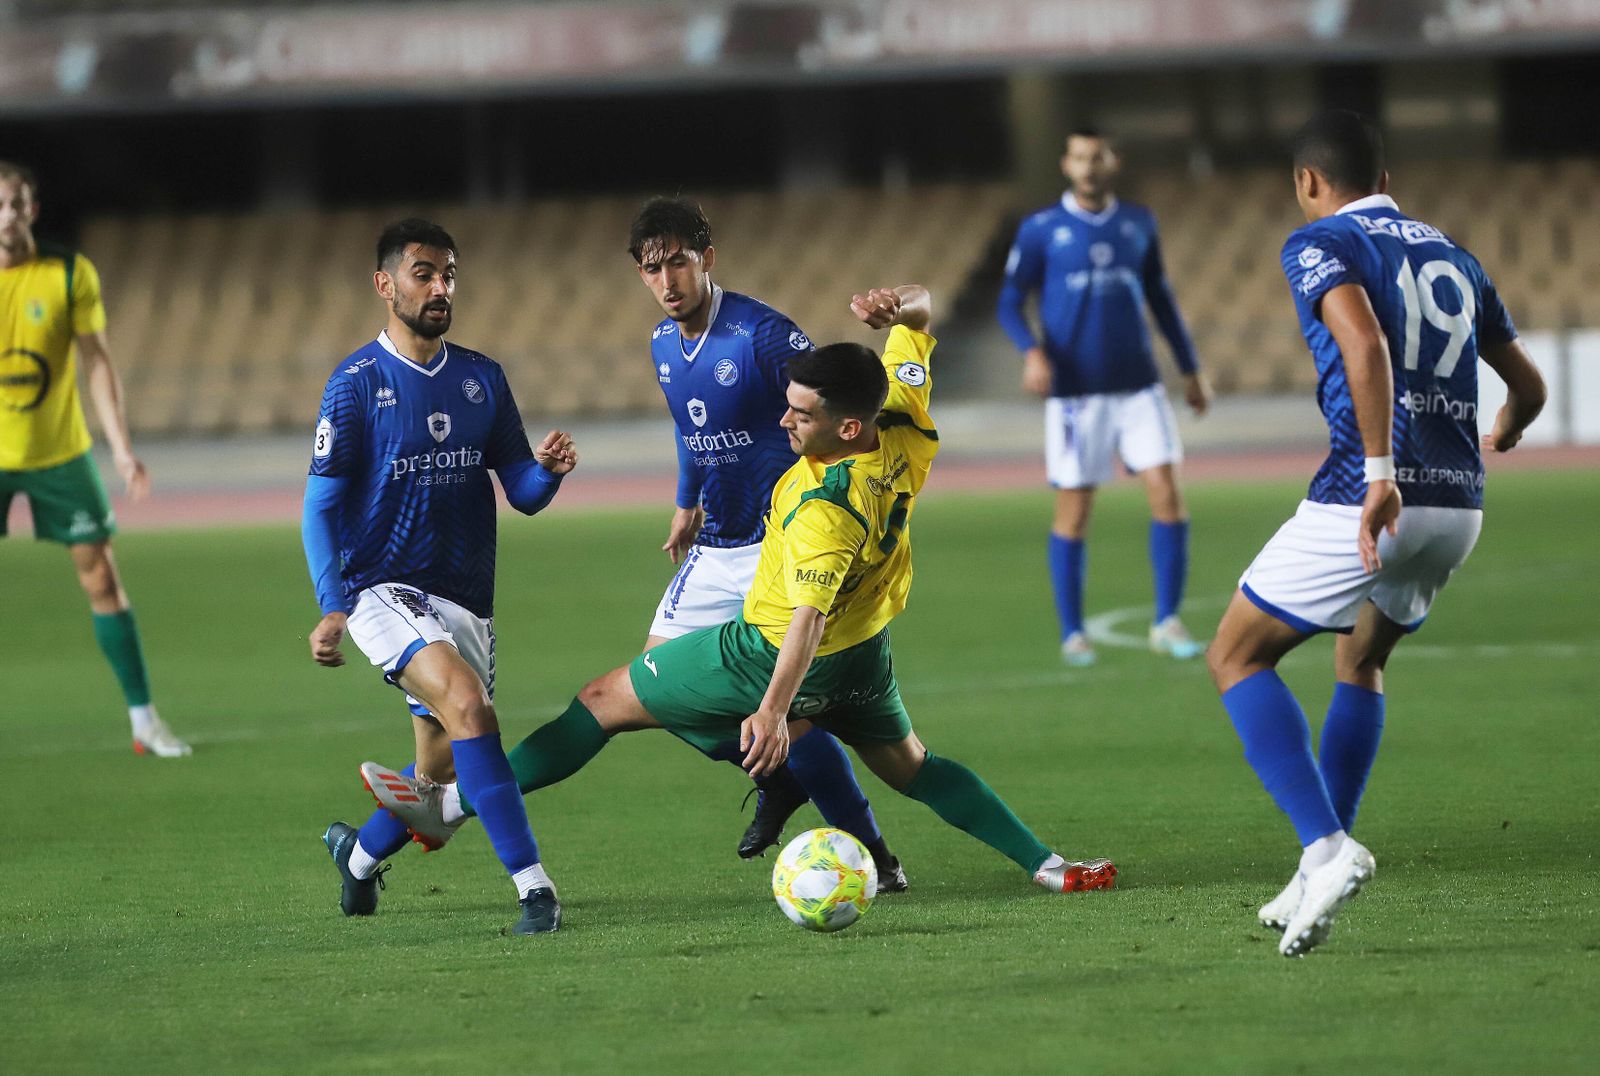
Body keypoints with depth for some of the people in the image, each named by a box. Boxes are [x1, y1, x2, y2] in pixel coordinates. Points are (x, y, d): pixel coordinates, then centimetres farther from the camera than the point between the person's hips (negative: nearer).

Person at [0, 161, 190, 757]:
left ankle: (143, 718, 10)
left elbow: (96, 361, -2)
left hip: (60, 452, 1)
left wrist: (121, 447, -8)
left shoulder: (70, 274, -6)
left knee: (101, 576, 2)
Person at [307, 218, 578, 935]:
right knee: (467, 704, -29)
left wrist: (547, 469, -15)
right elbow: (321, 506, -5)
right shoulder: (357, 383, -5)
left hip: (467, 600, 6)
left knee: (443, 774, 10)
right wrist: (331, 608, -17)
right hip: (385, 593, -6)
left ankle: (359, 852, 42)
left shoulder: (482, 379, 9)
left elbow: (523, 493, 10)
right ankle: (533, 887, -31)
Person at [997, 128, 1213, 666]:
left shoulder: (1138, 223, 10)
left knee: (1168, 494, -9)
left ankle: (1167, 623, 0)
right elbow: (1010, 303, -1)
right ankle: (1073, 634, 12)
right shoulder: (1041, 230, -1)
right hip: (1075, 393, -3)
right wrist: (1032, 352, -20)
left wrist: (1190, 369, 19)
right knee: (1073, 513, 0)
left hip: (1138, 386, 3)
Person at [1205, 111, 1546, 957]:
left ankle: (1327, 850, -12)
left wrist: (1380, 471, -26)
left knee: (1237, 660, 6)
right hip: (1460, 507, 7)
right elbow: (1528, 386, 28)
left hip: (1368, 502, -7)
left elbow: (1365, 342, -21)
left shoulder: (1319, 244, 0)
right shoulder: (1451, 257, 20)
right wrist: (1504, 435, 51)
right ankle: (1319, 883, 23)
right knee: (1361, 663, 28)